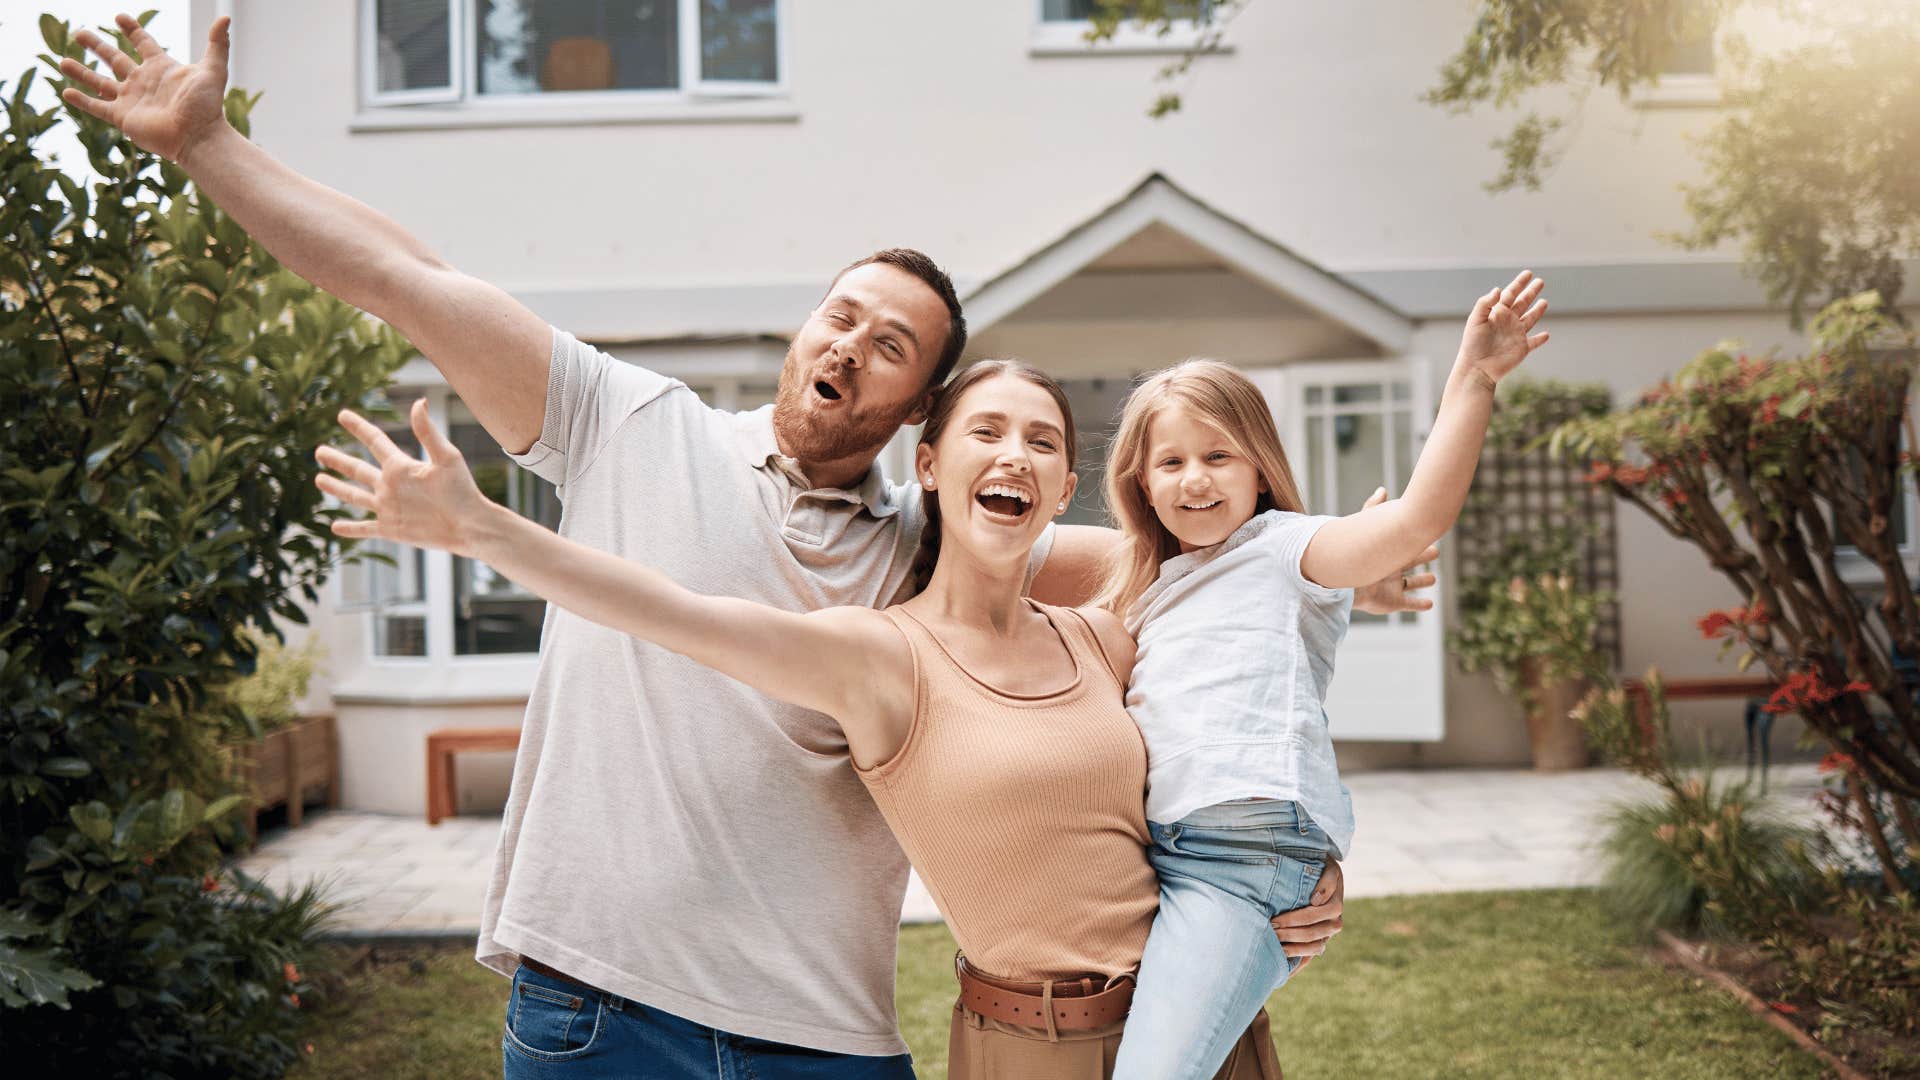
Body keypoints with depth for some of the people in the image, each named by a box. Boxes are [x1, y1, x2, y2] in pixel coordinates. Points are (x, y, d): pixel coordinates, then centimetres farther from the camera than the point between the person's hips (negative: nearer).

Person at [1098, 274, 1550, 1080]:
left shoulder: (1282, 548, 2)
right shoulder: (1152, 589, 25)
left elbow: (1419, 515, -15)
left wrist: (1472, 379, -21)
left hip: (1250, 852, -8)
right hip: (1158, 852, 8)